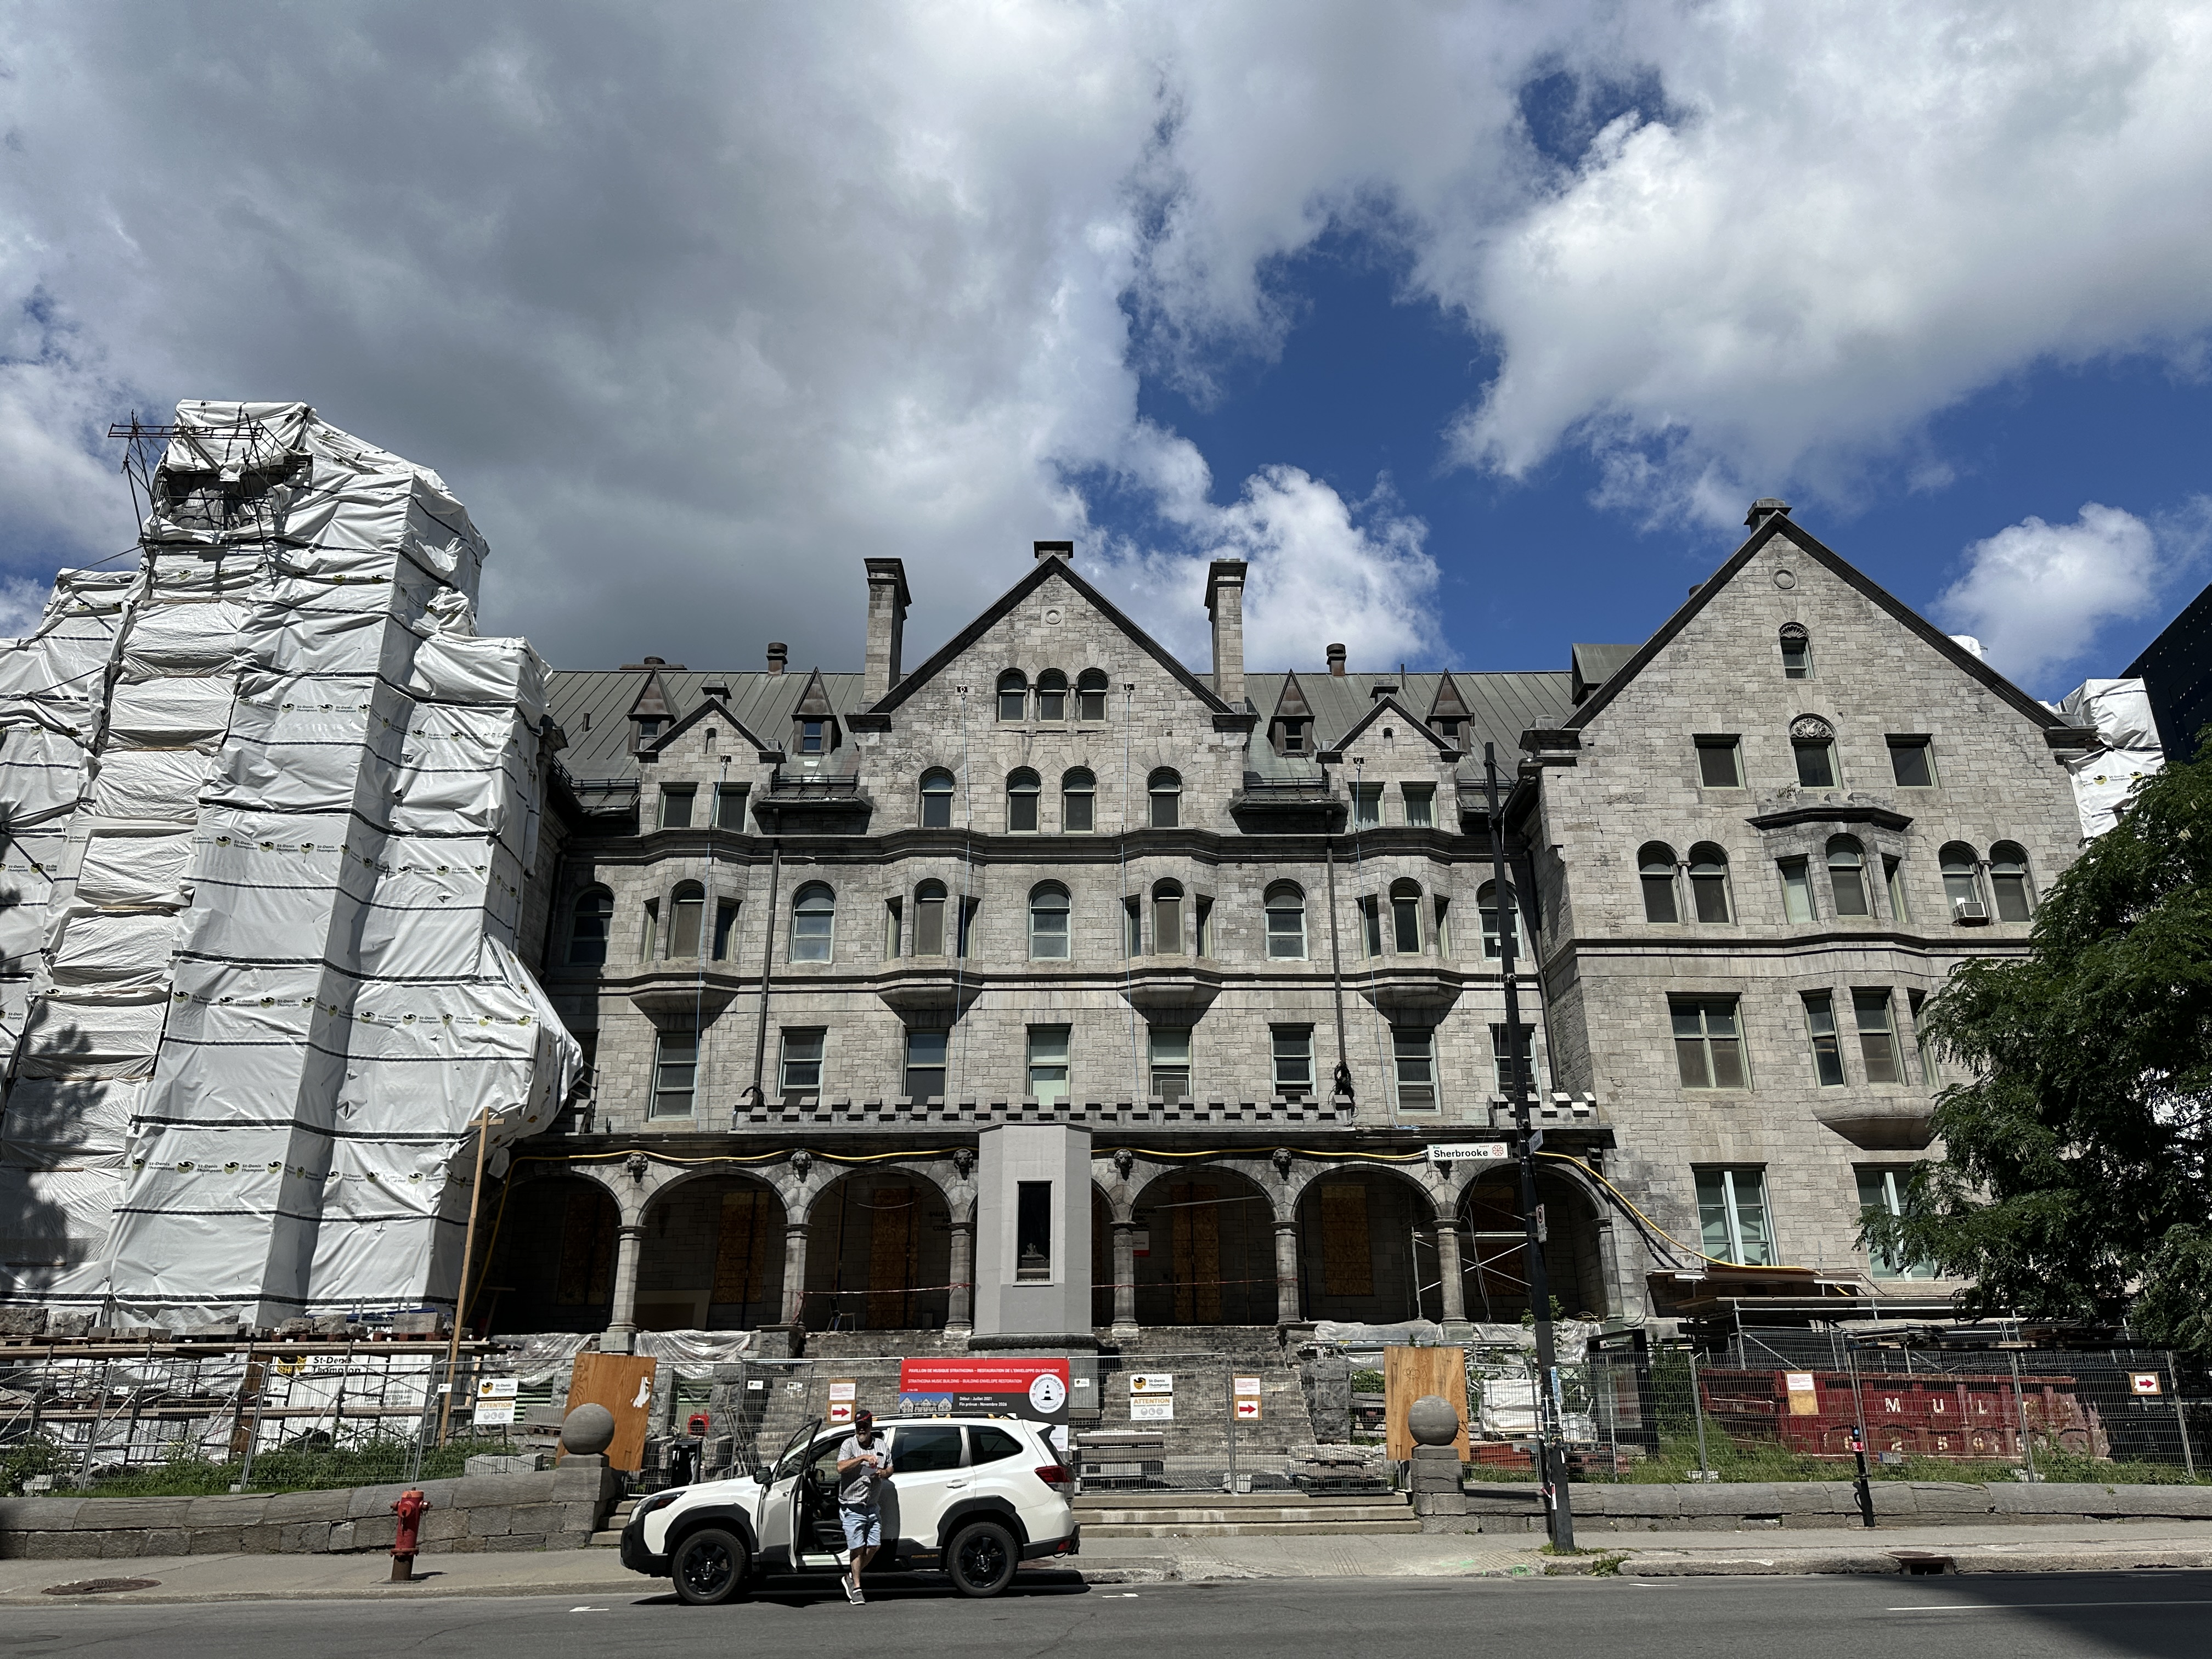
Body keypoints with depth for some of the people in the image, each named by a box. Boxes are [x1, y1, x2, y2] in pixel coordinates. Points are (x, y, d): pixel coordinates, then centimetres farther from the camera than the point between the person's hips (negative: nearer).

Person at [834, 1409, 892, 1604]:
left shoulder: (882, 1447, 10)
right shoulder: (849, 1444, -4)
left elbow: (890, 1468, 21)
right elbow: (841, 1467, -19)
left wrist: (883, 1473, -2)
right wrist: (863, 1458, -27)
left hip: (872, 1506, 5)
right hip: (852, 1506, -5)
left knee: (875, 1546, 5)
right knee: (857, 1548, -3)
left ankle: (851, 1577, 24)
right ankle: (856, 1587, 11)